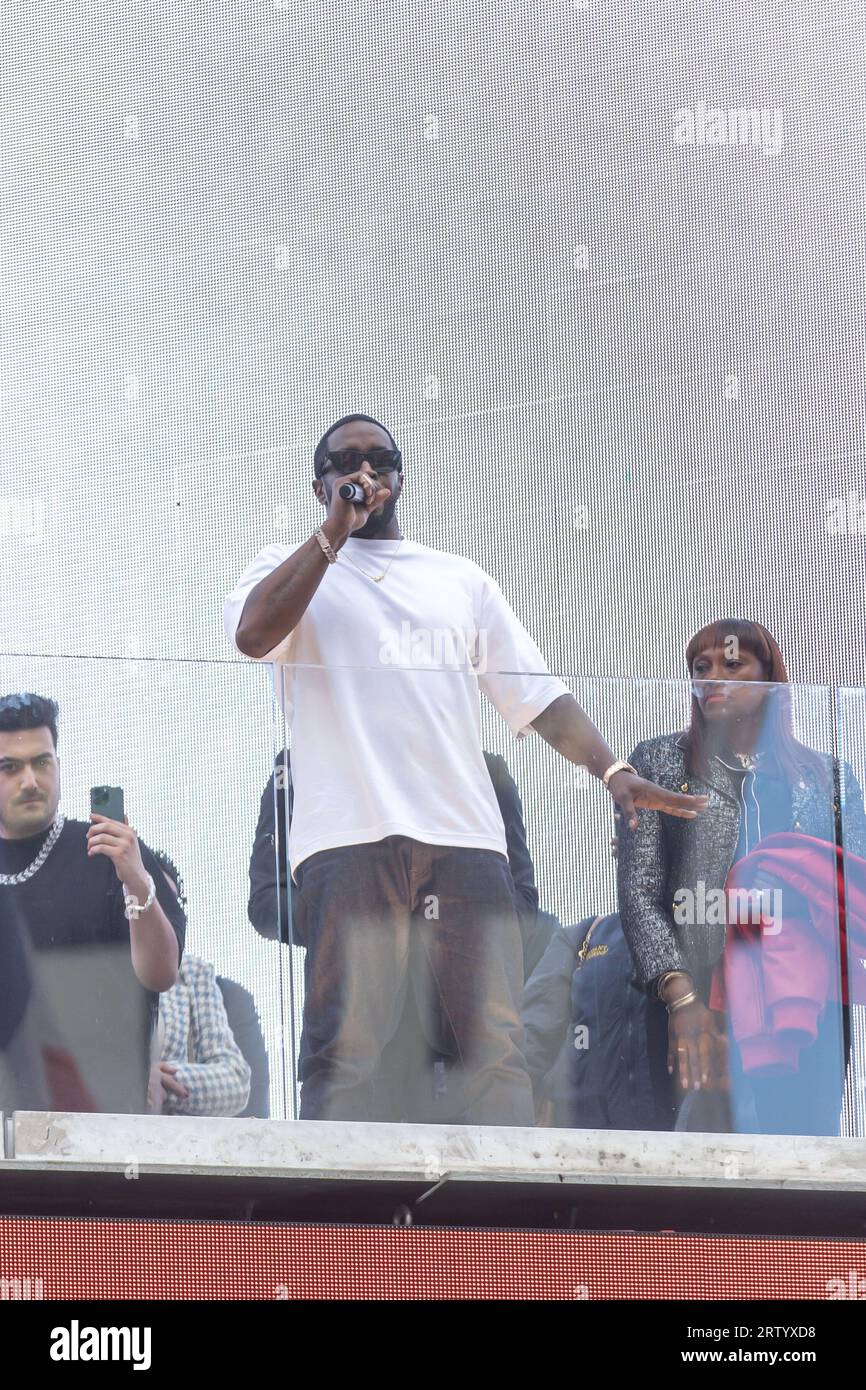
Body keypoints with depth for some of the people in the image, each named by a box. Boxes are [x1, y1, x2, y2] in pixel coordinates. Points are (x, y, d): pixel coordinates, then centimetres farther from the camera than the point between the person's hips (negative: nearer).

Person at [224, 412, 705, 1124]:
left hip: (466, 838, 3)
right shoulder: (292, 567, 16)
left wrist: (613, 771, 5)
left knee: (497, 1049, -8)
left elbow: (537, 693, 21)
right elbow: (253, 633, -7)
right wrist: (337, 529, -6)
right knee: (344, 1053, -12)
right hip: (348, 837, -3)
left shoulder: (462, 579, 26)